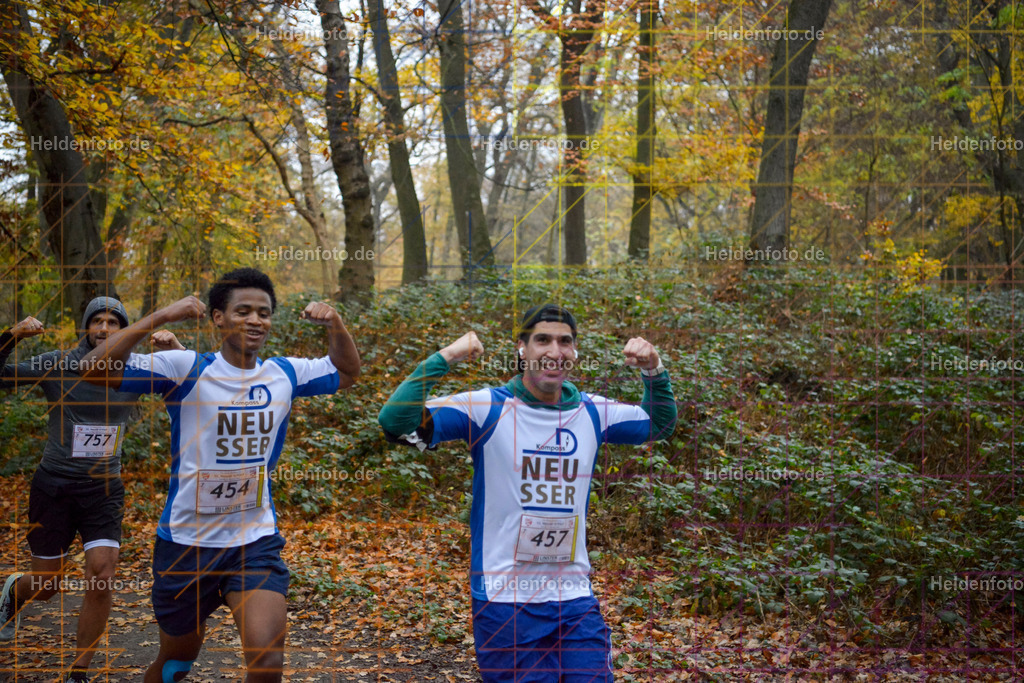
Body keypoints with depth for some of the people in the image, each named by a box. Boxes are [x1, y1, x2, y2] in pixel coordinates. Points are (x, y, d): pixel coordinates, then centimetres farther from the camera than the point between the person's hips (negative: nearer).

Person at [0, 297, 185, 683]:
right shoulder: (57, 365, -6)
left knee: (102, 582, -12)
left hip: (104, 490, 1)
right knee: (47, 586, 11)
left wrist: (176, 350, -20)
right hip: (53, 487, -1)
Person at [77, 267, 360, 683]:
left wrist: (334, 324, -2)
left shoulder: (284, 374, 0)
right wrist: (161, 318, -29)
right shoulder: (186, 369, -12)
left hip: (256, 543, 2)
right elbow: (95, 369, -21)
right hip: (186, 543, -2)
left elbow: (346, 372, 17)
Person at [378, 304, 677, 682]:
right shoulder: (487, 408, -8)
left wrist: (654, 371, 5)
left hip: (576, 600, 4)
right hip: (505, 601, -4)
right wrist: (445, 357, -23)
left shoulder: (592, 412, 6)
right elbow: (395, 423, -17)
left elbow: (660, 424, 23)